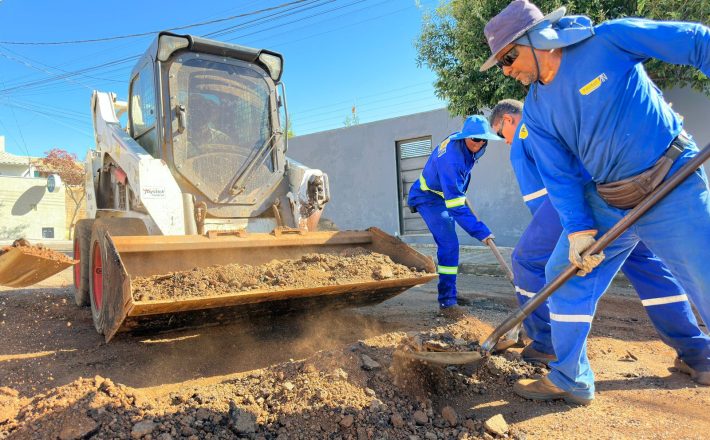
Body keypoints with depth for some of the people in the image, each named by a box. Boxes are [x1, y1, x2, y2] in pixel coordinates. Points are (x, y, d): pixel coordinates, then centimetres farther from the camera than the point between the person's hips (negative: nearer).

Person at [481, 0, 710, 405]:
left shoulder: (609, 39, -13)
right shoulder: (536, 112, 0)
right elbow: (560, 175, -1)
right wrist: (579, 229, -11)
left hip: (673, 184, -5)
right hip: (605, 200, 5)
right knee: (565, 273, 3)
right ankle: (570, 380, 17)